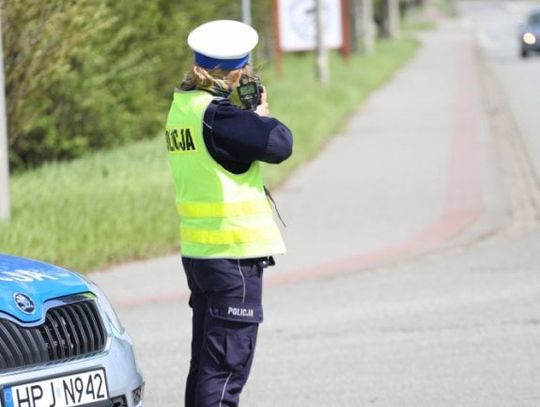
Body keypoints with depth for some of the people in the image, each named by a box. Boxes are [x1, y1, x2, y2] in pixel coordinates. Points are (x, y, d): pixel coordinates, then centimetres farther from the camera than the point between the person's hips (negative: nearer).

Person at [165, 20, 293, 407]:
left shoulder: (182, 106, 9)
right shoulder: (216, 114, -19)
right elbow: (279, 144, -22)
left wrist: (250, 115, 0)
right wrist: (262, 113, -3)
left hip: (197, 252, 9)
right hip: (234, 254, -9)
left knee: (206, 364, 16)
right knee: (226, 367, -7)